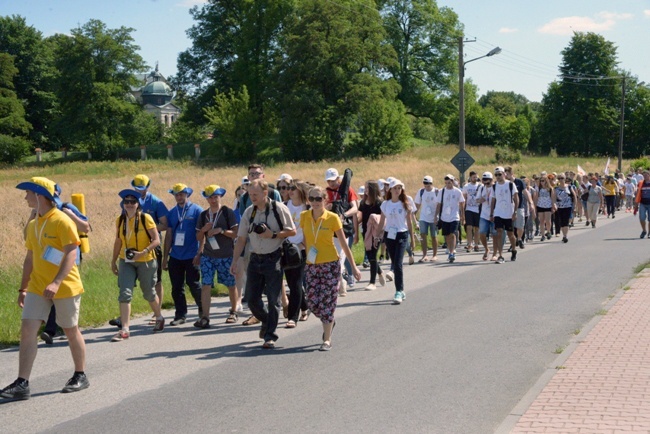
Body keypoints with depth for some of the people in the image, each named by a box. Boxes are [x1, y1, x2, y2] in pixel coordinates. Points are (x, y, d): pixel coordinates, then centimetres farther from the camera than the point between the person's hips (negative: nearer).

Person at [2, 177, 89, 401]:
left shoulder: (62, 221, -13)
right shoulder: (33, 225, 10)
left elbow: (71, 254, -20)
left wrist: (56, 282, -30)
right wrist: (23, 288, 16)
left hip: (65, 287, -6)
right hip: (37, 287, 6)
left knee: (71, 330, 7)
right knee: (27, 329, -5)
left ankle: (80, 377, 24)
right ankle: (22, 384, -5)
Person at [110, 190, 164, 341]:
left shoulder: (146, 218, -11)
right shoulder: (120, 220, 2)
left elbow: (156, 240, -14)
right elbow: (118, 242, 13)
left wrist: (143, 252, -27)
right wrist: (113, 261, 14)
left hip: (146, 262, -3)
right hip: (126, 262, 3)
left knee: (149, 293, 13)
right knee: (124, 294, -11)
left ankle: (159, 318, 39)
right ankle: (124, 329, -12)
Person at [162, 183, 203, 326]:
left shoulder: (197, 210, -2)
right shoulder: (171, 213, 12)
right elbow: (169, 235, 14)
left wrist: (200, 253, -10)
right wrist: (165, 257, 11)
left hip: (191, 256, -4)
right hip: (175, 256, 4)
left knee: (194, 285, -1)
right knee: (177, 287, 5)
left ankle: (203, 311, 19)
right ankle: (180, 315, 13)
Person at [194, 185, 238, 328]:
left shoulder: (228, 212, -3)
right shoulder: (204, 215, 9)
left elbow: (236, 233, -7)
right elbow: (199, 237, 13)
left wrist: (221, 230, -19)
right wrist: (204, 229, -7)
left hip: (226, 255, -3)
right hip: (208, 256, 3)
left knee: (231, 284, 7)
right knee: (205, 285, -7)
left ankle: (233, 312, 26)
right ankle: (205, 317, -9)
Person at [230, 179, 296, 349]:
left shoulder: (279, 209, -6)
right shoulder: (249, 212, 7)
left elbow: (292, 231, -3)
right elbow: (241, 238, 9)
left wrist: (273, 235, -17)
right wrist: (235, 261, 4)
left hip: (273, 259, -4)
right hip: (255, 259, 5)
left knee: (273, 299, -3)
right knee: (252, 298, 4)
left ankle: (270, 336, 7)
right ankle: (266, 321, 32)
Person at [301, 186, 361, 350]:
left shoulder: (332, 218, -9)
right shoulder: (304, 216, 0)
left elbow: (344, 243, -4)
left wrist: (354, 267, -3)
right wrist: (308, 254, 4)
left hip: (330, 264, -3)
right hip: (311, 266, 4)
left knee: (327, 301, -5)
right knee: (312, 301, 1)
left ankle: (327, 340, 3)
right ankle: (330, 322, 32)